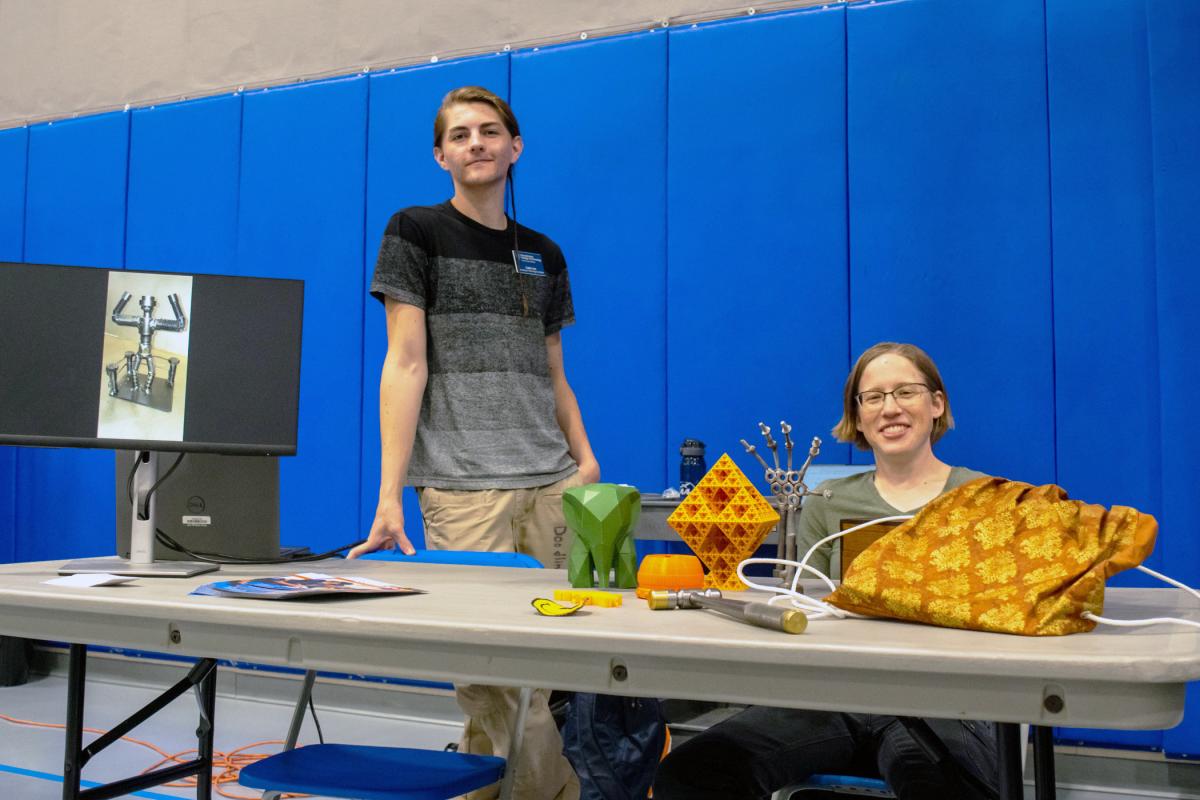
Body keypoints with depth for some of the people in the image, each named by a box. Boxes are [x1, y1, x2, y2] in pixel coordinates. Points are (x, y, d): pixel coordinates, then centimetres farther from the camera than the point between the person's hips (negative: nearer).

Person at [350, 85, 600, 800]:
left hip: (552, 482, 5)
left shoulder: (543, 254, 18)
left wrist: (585, 462, 3)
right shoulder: (416, 232, 4)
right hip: (463, 487, -4)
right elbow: (406, 364, -4)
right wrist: (390, 497, -11)